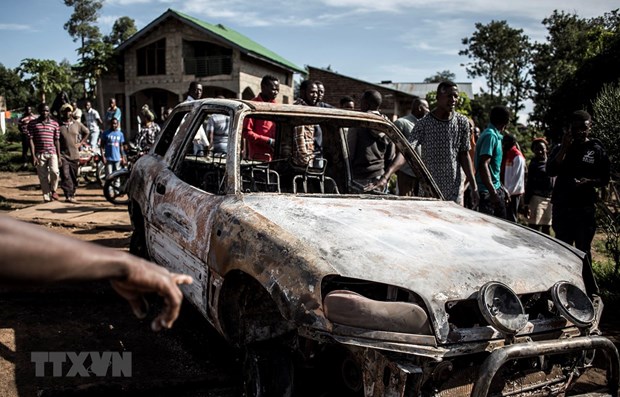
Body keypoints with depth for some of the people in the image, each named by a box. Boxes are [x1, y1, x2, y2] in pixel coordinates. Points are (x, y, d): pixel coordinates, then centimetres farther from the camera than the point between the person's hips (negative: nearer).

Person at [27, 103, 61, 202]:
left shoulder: (54, 124, 7)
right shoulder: (32, 123, 3)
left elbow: (57, 140, 9)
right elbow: (31, 140, 0)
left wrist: (59, 156, 5)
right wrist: (33, 156, -7)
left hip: (52, 153, 0)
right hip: (39, 154, 0)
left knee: (54, 171, -21)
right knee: (43, 177, 4)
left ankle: (53, 190, 4)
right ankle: (47, 197, 14)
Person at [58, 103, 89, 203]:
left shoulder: (77, 124, 6)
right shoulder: (59, 125, -3)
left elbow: (87, 132, 23)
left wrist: (81, 143, 12)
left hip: (75, 155, 3)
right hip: (63, 155, -3)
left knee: (74, 177, 9)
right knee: (65, 176, -13)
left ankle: (72, 195, 19)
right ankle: (68, 195, -17)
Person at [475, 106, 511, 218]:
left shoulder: (496, 136, 15)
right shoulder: (490, 135, -15)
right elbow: (483, 165, -24)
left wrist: (500, 188, 23)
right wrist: (493, 192, -26)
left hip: (495, 189, 10)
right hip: (487, 192, -10)